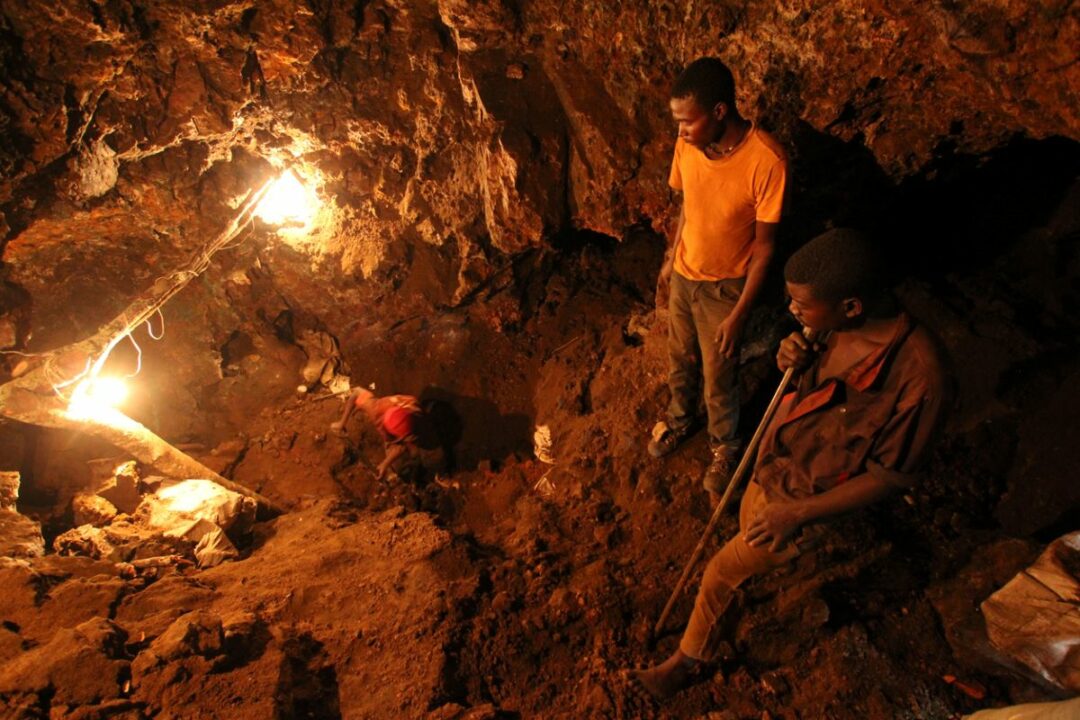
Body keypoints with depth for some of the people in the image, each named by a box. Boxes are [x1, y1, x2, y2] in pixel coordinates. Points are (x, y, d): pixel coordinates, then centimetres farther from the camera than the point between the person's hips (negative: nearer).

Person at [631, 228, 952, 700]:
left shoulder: (921, 375, -34)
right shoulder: (841, 327, -15)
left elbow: (889, 476, -22)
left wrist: (797, 512, -21)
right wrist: (794, 361, -18)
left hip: (803, 497, -6)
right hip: (771, 468, 6)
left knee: (722, 573, 9)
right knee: (752, 535, 28)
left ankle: (688, 660, 36)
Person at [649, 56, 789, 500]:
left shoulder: (766, 160, -28)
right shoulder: (688, 144, -11)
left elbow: (764, 244, -20)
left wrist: (739, 314, -18)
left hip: (724, 286, -5)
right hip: (683, 275, 5)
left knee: (717, 378, 12)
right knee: (680, 360, 24)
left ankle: (724, 445, 40)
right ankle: (680, 419, 52)